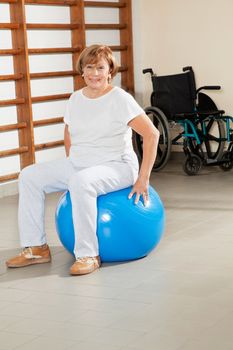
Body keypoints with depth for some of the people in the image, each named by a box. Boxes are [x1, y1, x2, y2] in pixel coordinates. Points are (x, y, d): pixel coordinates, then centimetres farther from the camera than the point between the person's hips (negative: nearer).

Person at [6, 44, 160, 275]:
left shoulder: (120, 99, -12)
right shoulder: (76, 99, 7)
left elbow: (151, 134, -16)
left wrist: (143, 178, -18)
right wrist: (69, 167, 14)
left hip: (115, 167, -7)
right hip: (78, 165, 7)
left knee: (81, 182, -38)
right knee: (29, 176, -6)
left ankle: (88, 256, -27)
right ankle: (36, 248, -1)